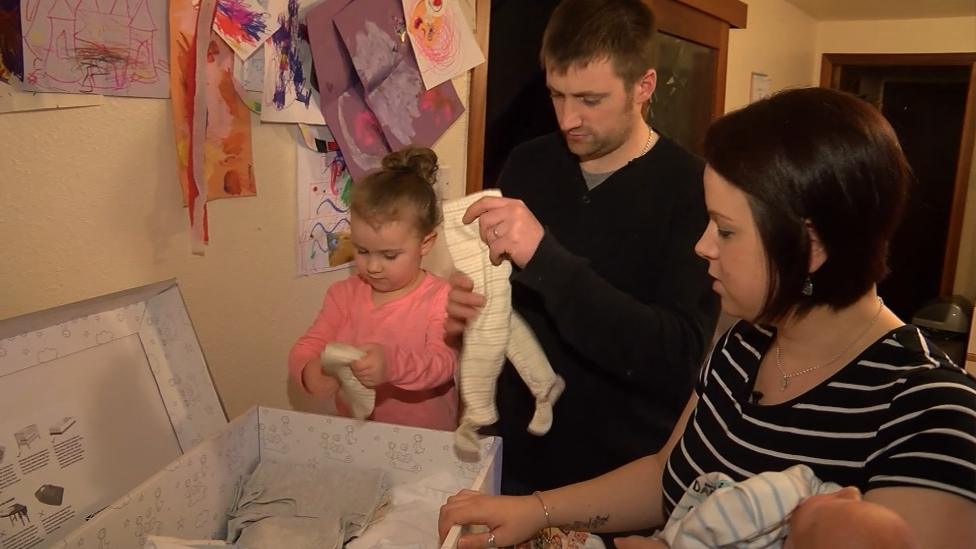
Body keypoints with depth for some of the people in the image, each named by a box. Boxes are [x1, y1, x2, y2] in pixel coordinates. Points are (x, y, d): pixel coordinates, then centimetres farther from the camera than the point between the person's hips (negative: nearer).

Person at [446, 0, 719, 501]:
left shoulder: (691, 189, -17)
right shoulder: (526, 165, -2)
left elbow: (679, 359, -26)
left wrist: (544, 258, -33)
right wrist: (469, 307, -13)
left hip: (631, 474, -4)